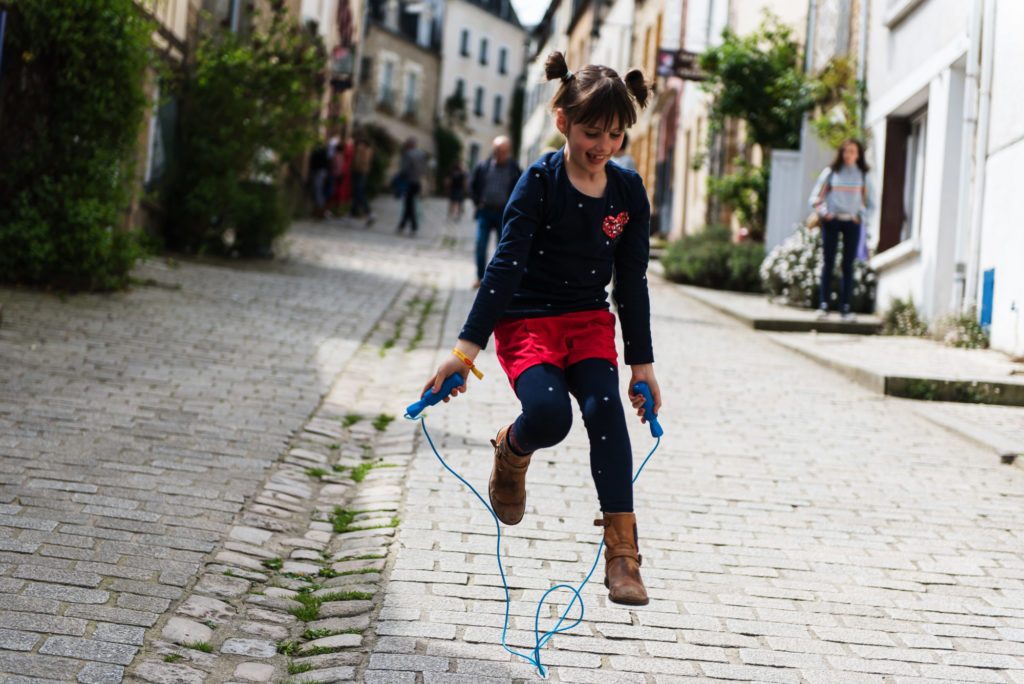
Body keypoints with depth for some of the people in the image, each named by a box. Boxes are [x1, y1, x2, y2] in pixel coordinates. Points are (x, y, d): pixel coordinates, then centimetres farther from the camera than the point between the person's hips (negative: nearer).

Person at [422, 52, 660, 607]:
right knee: (548, 413, -29)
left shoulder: (628, 191, 0)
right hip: (527, 321, -3)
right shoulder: (540, 181, -11)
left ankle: (621, 550, -19)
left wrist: (642, 363, 9)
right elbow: (505, 265, -16)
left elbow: (632, 281, 7)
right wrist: (466, 348, -23)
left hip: (591, 322, 3)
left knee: (604, 408, -23)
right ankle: (512, 451, 11)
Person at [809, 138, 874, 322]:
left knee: (848, 266, -1)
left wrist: (861, 216, 4)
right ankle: (823, 305, -3)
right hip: (832, 221, -1)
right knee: (828, 264, -5)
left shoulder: (862, 175, 10)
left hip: (852, 223, 1)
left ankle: (845, 307, 1)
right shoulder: (830, 172, 5)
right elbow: (816, 198, 7)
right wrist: (824, 213, -6)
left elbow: (869, 200, 18)